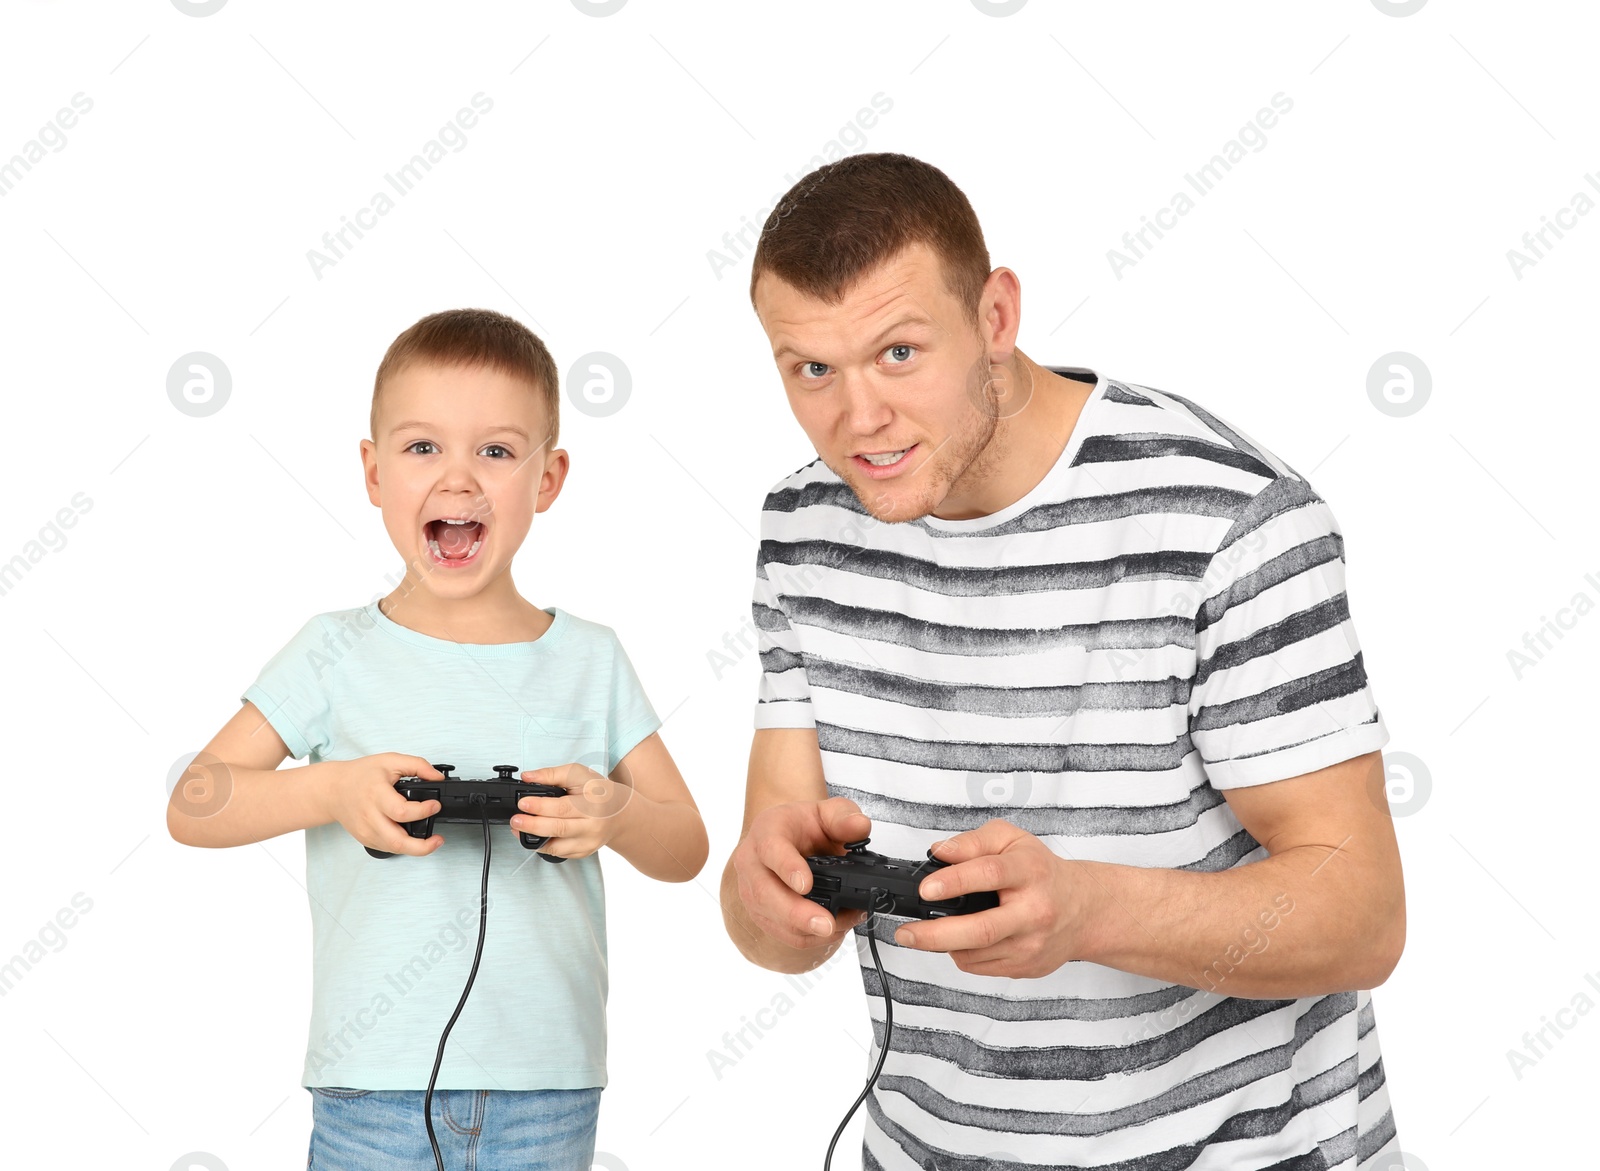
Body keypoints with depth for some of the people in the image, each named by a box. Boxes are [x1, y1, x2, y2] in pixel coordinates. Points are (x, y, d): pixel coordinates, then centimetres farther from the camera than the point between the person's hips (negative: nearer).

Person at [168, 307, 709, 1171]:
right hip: (374, 1089, -1)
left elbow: (686, 850, 7)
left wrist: (616, 814, -15)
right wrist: (334, 790, -18)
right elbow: (192, 806, -2)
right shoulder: (338, 654, -1)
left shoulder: (590, 660, 4)